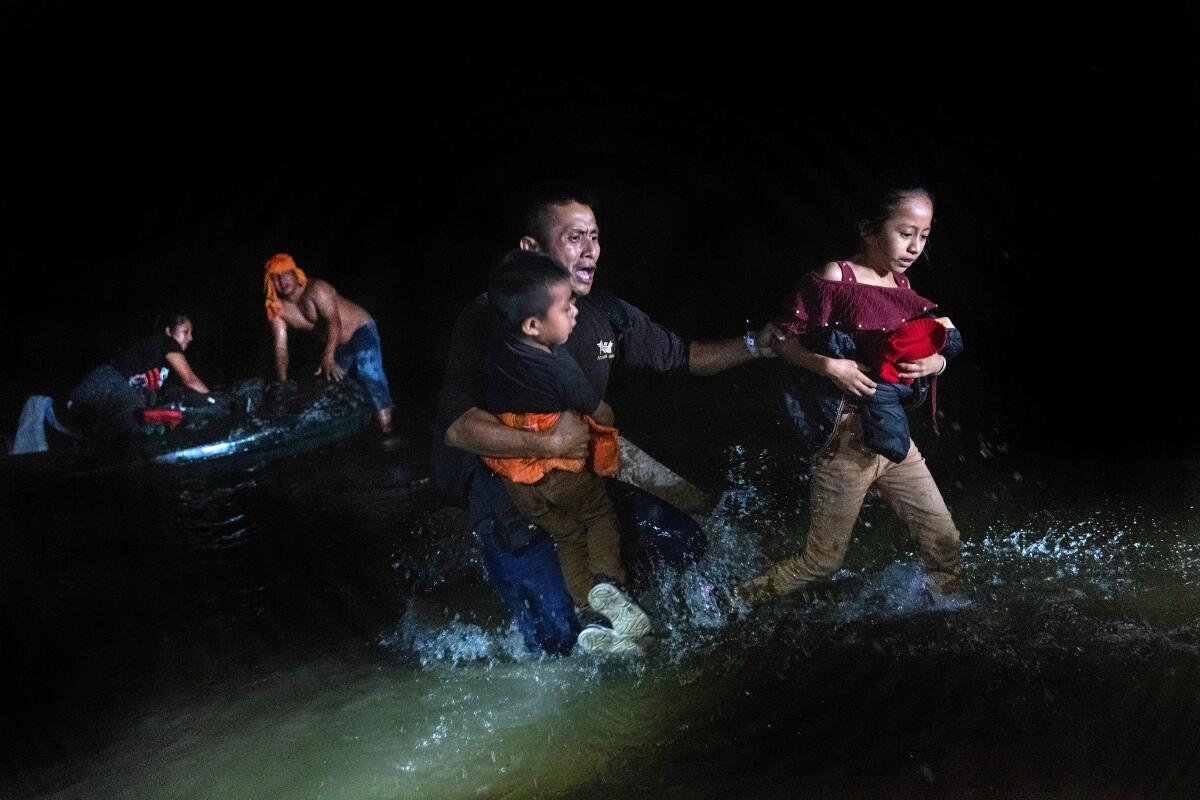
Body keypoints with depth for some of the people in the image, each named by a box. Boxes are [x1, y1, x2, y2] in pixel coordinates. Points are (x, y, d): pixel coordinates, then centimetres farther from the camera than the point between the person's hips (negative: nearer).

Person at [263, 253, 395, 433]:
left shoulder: (316, 289, -23)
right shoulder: (277, 310, -4)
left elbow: (334, 321, -36)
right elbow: (281, 347, -4)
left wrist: (328, 357, -48)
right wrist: (282, 383, -13)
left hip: (361, 331, -8)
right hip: (340, 345, 8)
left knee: (368, 371, -27)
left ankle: (386, 430, -28)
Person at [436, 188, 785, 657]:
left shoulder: (606, 313, -1)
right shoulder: (488, 318, -20)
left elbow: (682, 356, 10)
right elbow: (456, 423, -30)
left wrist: (755, 345, -4)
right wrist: (548, 444, -36)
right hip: (510, 482, -6)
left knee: (686, 542, 4)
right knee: (557, 636, -15)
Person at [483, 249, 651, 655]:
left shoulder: (497, 344, -12)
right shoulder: (560, 368, -27)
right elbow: (602, 414, -13)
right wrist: (606, 424, 11)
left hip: (515, 479, 6)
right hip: (561, 469, -6)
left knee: (567, 536, 20)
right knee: (599, 514, 21)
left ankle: (590, 615, 15)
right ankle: (607, 580, -2)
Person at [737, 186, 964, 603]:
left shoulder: (902, 285, 8)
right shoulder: (836, 277, -12)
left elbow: (940, 349, 15)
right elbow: (785, 339, -11)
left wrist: (934, 362, -7)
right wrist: (829, 365, -25)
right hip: (847, 439, -7)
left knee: (944, 542, 9)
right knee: (822, 560, 2)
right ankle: (737, 603, 18)